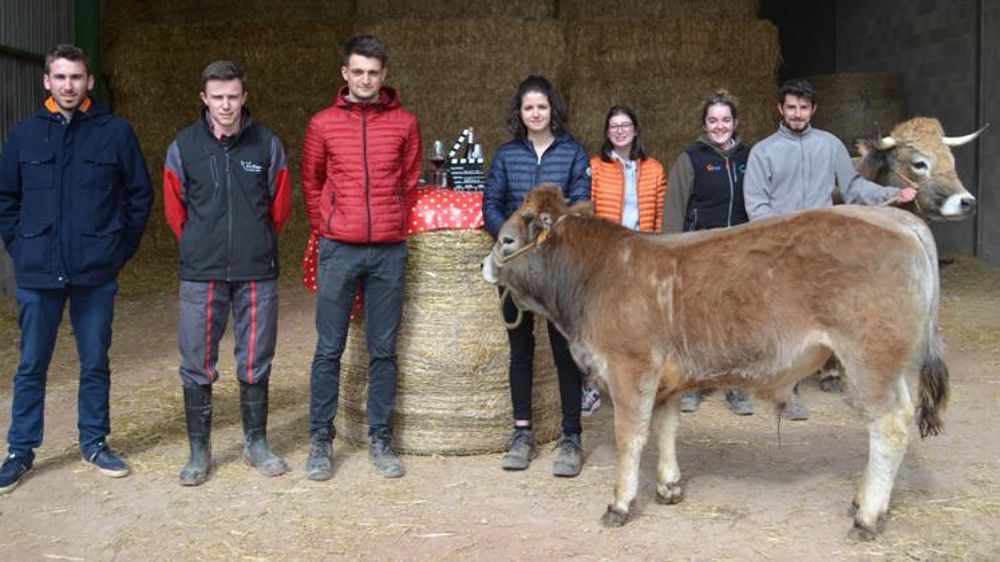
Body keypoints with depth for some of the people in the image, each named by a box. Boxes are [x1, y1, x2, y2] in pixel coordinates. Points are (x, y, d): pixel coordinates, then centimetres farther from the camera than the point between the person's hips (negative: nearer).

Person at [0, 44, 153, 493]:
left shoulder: (116, 132, -1)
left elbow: (140, 195, 4)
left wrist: (121, 248, 0)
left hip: (97, 274, -1)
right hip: (37, 274, 1)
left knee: (95, 364, 10)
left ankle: (94, 442, 26)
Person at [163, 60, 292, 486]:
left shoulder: (267, 145, 2)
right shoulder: (183, 147, 1)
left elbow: (281, 206, 9)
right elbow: (175, 209, 10)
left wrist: (256, 245, 11)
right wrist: (201, 248, 11)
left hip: (258, 274, 0)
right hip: (201, 275, 0)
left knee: (256, 364, 9)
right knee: (197, 366, 5)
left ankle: (256, 443, 24)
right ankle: (199, 451, 19)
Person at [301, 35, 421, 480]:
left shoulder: (404, 123, 4)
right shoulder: (324, 124, 4)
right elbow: (311, 184, 13)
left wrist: (395, 225, 11)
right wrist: (325, 231, 11)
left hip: (389, 250, 1)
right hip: (338, 249, 0)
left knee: (383, 350, 7)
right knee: (329, 349, 4)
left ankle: (380, 439, 18)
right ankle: (321, 439, 15)